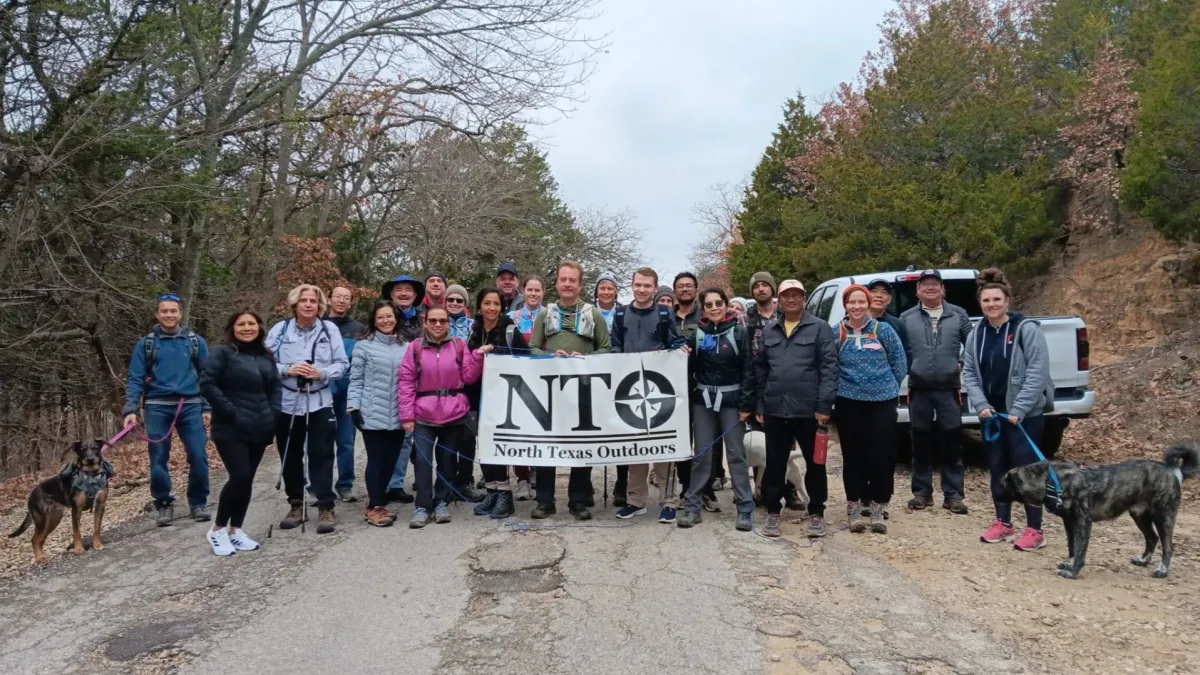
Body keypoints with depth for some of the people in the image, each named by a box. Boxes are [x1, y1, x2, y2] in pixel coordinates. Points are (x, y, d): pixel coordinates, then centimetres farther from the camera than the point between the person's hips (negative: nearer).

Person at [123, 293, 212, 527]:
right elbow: (135, 379, 2)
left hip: (190, 406, 0)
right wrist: (131, 410, -10)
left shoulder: (195, 341, 7)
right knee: (158, 460, 4)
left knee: (199, 457, -4)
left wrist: (207, 407, 1)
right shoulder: (145, 344, 5)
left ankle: (198, 503, 12)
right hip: (157, 407, 0)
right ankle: (164, 505, 20)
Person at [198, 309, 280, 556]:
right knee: (239, 477, -14)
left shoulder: (266, 357, 14)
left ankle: (235, 530, 20)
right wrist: (231, 412, -18)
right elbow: (207, 384, -14)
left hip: (258, 430, 6)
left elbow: (275, 387, 18)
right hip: (231, 430, -6)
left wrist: (272, 415, 4)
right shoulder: (222, 353, -5)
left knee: (247, 480, 8)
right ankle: (218, 530, 4)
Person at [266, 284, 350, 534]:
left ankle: (325, 507, 6)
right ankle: (296, 505, 25)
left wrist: (321, 373, -17)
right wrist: (287, 370, -17)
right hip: (287, 402, 2)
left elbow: (342, 364, -1)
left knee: (321, 455, -2)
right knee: (290, 456, 11)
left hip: (320, 403, -2)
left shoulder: (330, 329, 0)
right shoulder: (280, 329, 1)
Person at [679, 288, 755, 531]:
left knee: (736, 453, 1)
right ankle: (691, 506, 11)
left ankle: (745, 509, 6)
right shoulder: (697, 333, 3)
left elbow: (748, 370, -6)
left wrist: (746, 404, -10)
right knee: (701, 454, 5)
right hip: (703, 399, 2)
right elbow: (689, 367, 5)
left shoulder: (739, 332, -4)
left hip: (731, 400, -2)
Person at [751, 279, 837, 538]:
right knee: (774, 464, 8)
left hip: (809, 409, -3)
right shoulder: (768, 331, 12)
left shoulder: (820, 328, 0)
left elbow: (829, 367, -7)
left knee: (815, 463, 9)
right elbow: (760, 370, 12)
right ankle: (773, 512, 21)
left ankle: (816, 513, 22)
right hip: (775, 410, 3)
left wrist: (824, 405, -14)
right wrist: (759, 406, 7)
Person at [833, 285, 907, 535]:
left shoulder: (883, 330, -2)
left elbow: (900, 362, 4)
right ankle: (855, 508, 16)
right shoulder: (836, 333, 0)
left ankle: (877, 508, 12)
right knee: (853, 455, 5)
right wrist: (843, 386, 6)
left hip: (882, 400, 0)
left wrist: (887, 386, 6)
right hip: (848, 402, 1)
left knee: (882, 454, -2)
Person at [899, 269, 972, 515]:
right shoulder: (906, 318, 4)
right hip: (919, 390, 0)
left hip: (949, 389, 0)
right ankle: (922, 492, 18)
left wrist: (961, 363, -2)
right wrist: (909, 367, -1)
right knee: (921, 442, 7)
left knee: (951, 442, 3)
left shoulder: (958, 315, 5)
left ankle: (952, 494, 11)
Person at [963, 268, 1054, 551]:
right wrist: (980, 404, -6)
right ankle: (1003, 523, 25)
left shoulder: (1027, 329, -11)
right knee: (997, 468, 12)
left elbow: (1038, 372, -15)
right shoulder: (977, 334, 5)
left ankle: (1034, 530, 10)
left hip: (1025, 414, -5)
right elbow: (969, 372, 7)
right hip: (992, 413, 6)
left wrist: (1019, 409, -19)